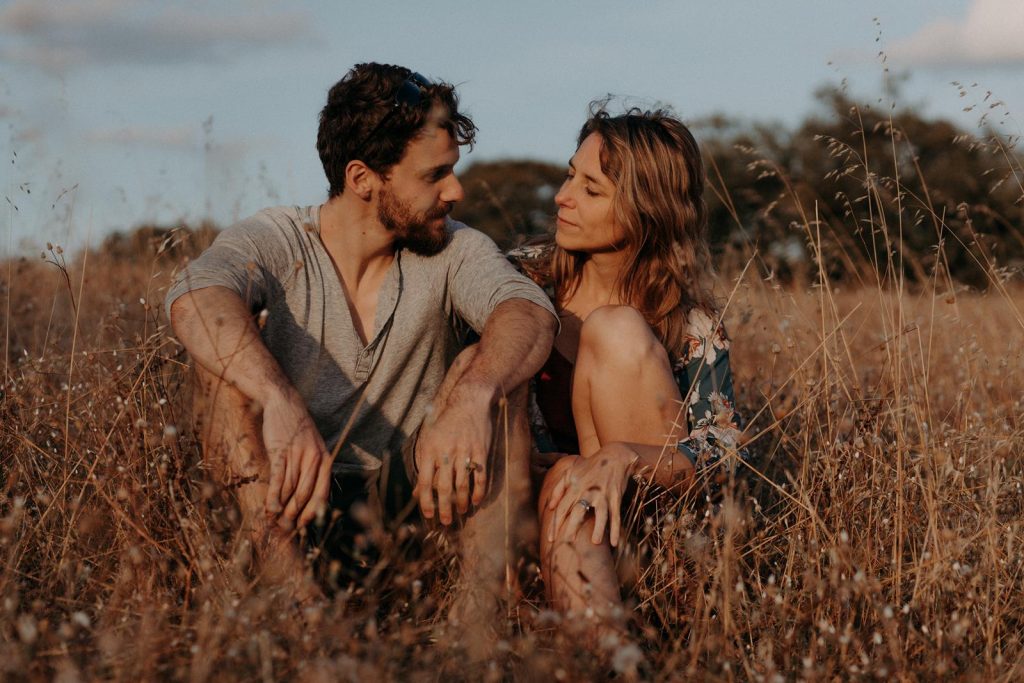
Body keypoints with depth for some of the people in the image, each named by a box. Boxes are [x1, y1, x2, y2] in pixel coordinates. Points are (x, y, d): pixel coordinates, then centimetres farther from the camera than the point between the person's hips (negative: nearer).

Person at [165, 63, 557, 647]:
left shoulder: (455, 251, -3)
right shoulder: (273, 242, -9)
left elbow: (532, 313, -25)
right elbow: (194, 298, -32)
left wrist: (473, 396, -47)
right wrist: (281, 403, -51)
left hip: (409, 491, 1)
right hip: (292, 491, -1)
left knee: (491, 365, -22)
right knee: (233, 348, -23)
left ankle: (479, 614, -30)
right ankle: (292, 592, -33)